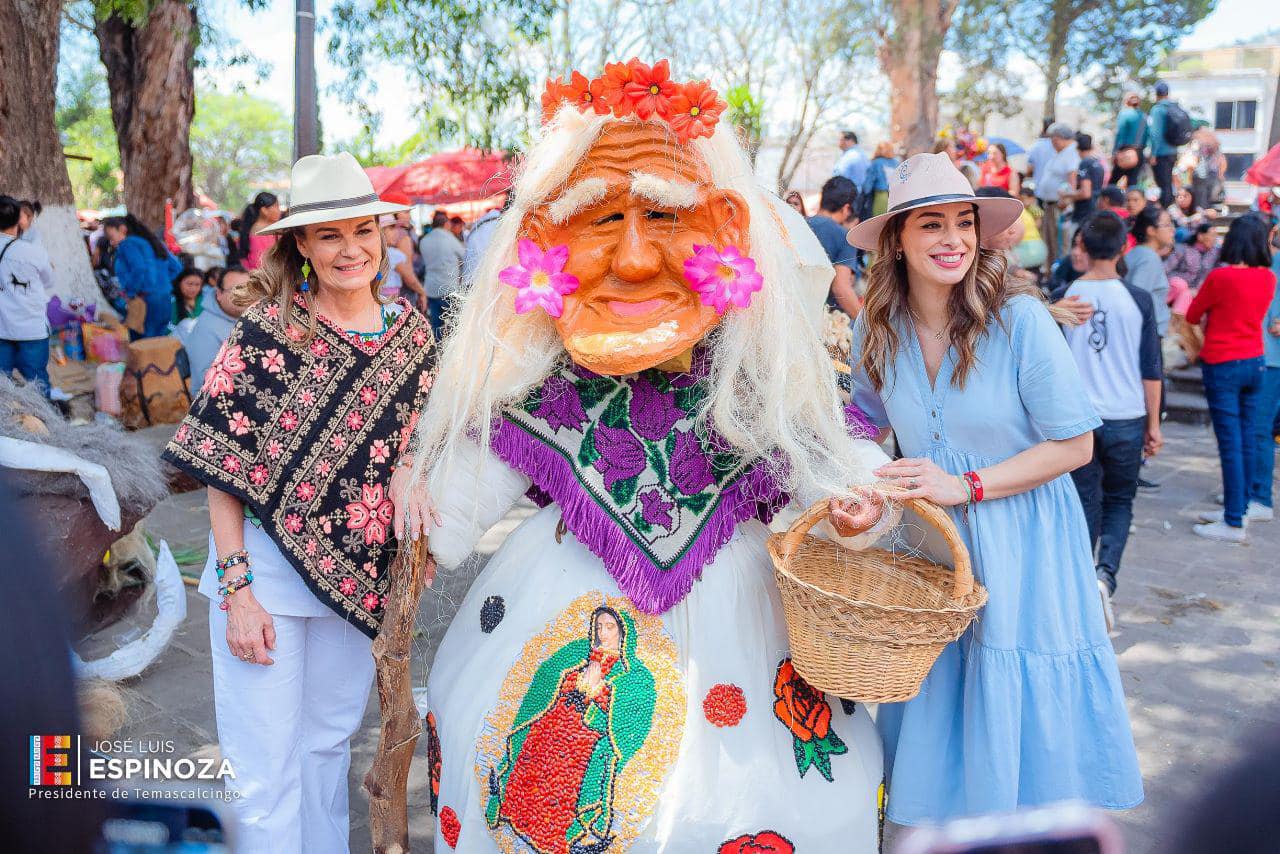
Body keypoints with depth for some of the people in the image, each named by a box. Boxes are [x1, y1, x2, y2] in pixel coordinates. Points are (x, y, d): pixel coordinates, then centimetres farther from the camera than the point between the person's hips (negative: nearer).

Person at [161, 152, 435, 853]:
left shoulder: (410, 330, 1)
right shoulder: (267, 329, -12)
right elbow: (222, 465, -12)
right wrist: (237, 587, -16)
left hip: (357, 575, 4)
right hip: (267, 568, -4)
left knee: (330, 742, 20)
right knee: (264, 776, 5)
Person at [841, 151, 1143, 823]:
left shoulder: (1020, 318, -16)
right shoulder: (878, 330, -3)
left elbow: (1074, 445, -12)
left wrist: (965, 486, -19)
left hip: (1021, 547, -3)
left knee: (1017, 718, 7)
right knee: (932, 707, 13)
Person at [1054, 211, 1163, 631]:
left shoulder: (1062, 298, -4)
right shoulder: (1138, 300, -5)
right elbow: (1151, 370, 0)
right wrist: (1154, 424, 9)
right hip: (1126, 420, 0)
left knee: (1086, 505, 12)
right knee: (1120, 502, 14)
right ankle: (1105, 574, -6)